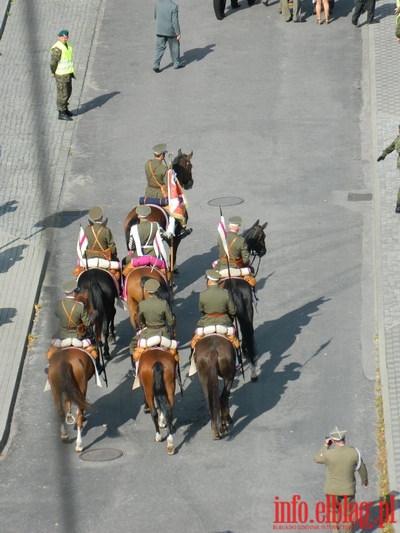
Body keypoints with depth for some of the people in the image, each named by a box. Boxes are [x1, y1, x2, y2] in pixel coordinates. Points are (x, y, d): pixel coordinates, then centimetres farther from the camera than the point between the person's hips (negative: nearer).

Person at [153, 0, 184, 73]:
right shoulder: (173, 6, -21)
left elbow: (155, 16, 7)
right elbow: (175, 21, -19)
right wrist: (178, 33, -10)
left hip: (160, 30, 4)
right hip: (170, 31, -4)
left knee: (160, 48, 9)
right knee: (174, 46, 16)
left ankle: (156, 65, 0)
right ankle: (177, 63, 28)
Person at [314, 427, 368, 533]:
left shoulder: (328, 454, -21)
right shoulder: (354, 452, -15)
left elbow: (316, 458, 1)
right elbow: (362, 468, 1)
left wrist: (326, 445, 8)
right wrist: (365, 480, 20)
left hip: (332, 490, -1)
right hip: (348, 490, 1)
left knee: (333, 512, 21)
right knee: (347, 514, 16)